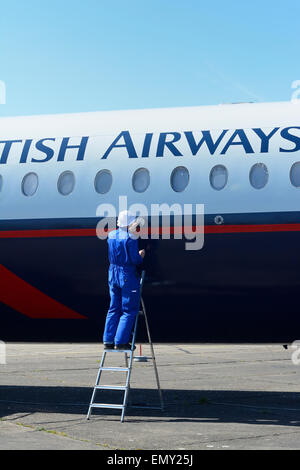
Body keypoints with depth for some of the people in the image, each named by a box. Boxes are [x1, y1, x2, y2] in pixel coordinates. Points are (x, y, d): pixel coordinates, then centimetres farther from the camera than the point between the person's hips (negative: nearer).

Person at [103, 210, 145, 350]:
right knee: (129, 310, 2)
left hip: (113, 274, 7)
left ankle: (108, 340, 12)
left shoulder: (111, 235, 6)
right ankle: (120, 341, -2)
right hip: (128, 276, -7)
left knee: (114, 308, 14)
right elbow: (135, 259, -19)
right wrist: (141, 256, 5)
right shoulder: (130, 238, -16)